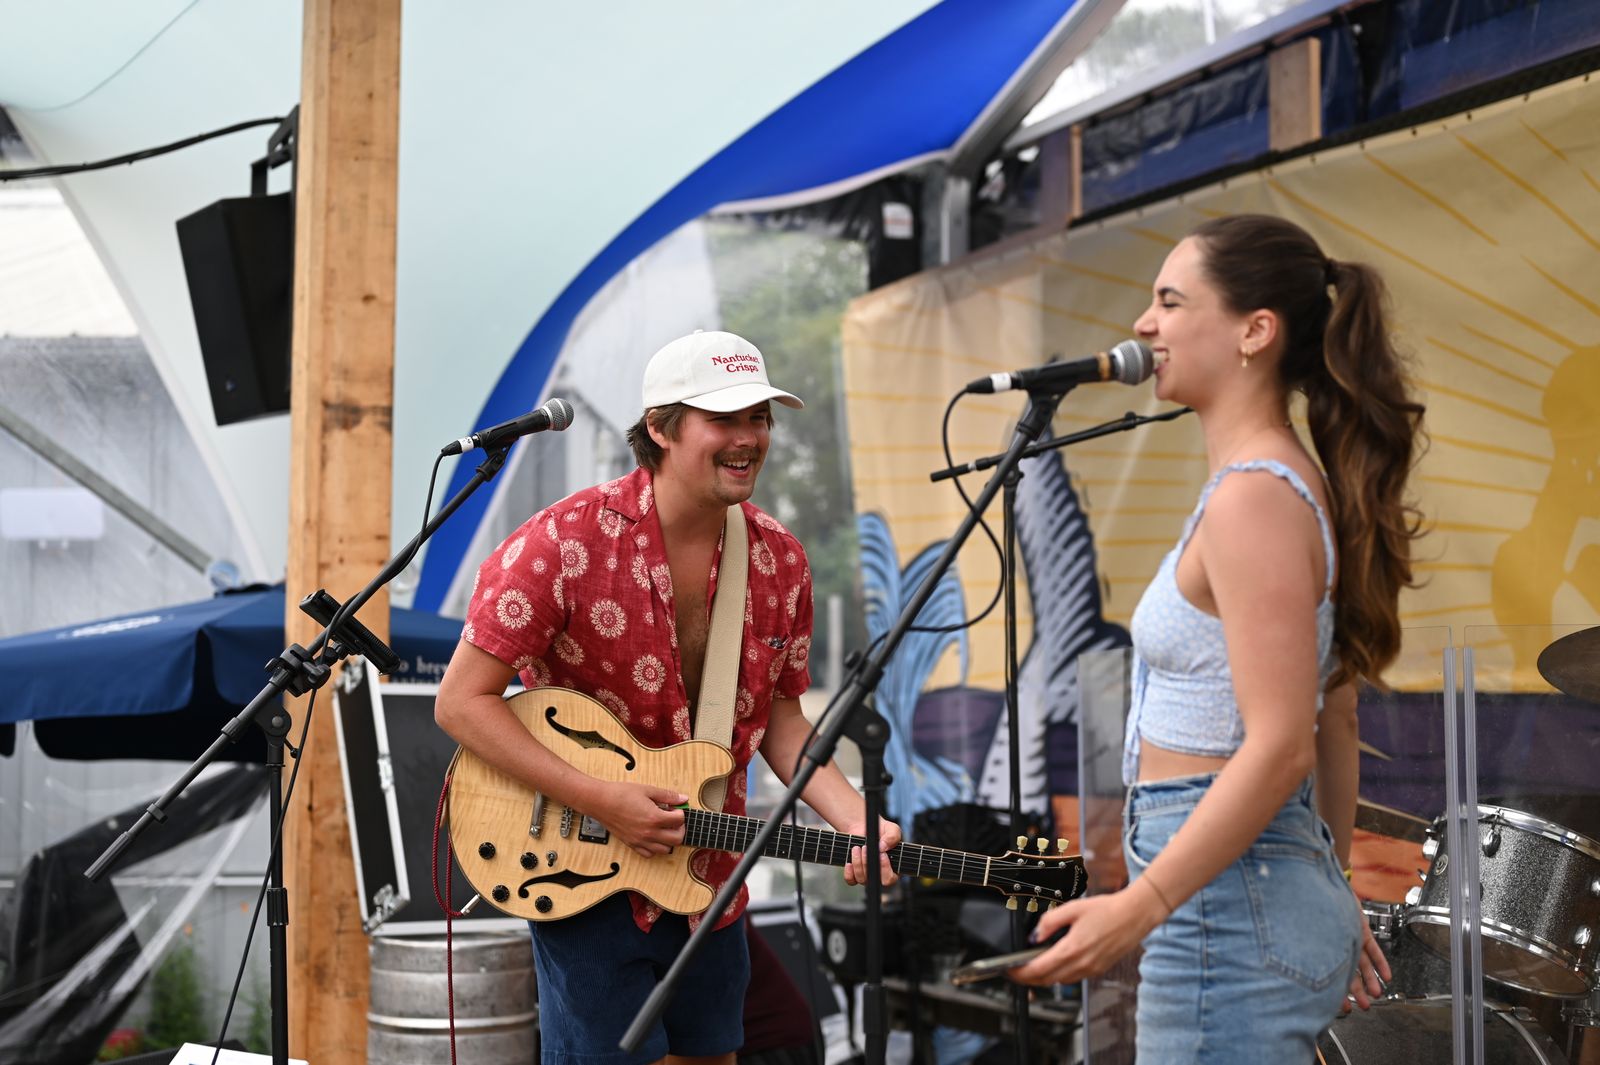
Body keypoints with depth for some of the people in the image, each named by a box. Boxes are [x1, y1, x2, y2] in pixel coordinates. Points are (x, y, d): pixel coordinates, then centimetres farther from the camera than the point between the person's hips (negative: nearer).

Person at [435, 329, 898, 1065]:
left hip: (708, 882, 6)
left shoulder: (779, 561, -1)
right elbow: (461, 701, -17)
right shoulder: (566, 542, -18)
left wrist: (854, 821, -10)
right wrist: (600, 802, -22)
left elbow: (780, 721, 7)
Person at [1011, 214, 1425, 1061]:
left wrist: (1140, 906, -25)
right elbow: (1332, 720, 17)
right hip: (1276, 890, 10)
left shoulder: (1253, 498, -18)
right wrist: (1331, 889, 24)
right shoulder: (1299, 484, 12)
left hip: (1225, 907, -10)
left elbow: (1279, 747, -23)